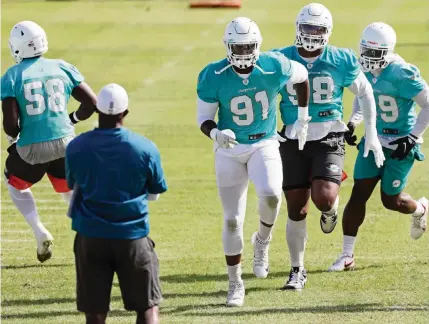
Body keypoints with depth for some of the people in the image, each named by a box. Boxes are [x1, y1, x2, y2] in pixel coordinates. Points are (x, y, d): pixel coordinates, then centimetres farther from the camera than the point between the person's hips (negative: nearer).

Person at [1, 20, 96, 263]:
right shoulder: (63, 69, 2)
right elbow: (91, 102, 3)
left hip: (32, 148, -3)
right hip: (65, 142, 3)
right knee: (71, 192, 23)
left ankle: (40, 232, 10)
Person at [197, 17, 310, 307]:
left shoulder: (274, 67, -15)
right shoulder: (214, 77, -16)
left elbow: (301, 77, 7)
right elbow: (204, 119, -8)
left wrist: (303, 119, 10)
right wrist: (217, 134, -31)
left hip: (265, 145, 0)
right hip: (230, 151, 0)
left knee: (271, 195, -29)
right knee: (233, 220, 1)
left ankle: (262, 241, 3)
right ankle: (236, 283, 19)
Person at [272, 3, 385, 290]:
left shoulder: (341, 61, -3)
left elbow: (365, 93, 10)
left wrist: (371, 134, 8)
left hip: (329, 137, -1)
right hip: (294, 140, 1)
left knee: (324, 198, -21)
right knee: (296, 209, 3)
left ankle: (331, 208, 19)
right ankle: (297, 270, 18)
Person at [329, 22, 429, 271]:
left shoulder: (402, 74, -23)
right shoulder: (363, 70, -2)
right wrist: (353, 123, 2)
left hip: (400, 144, -6)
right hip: (374, 139, 6)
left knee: (391, 200, 3)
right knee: (359, 195, -4)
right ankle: (347, 256, 2)